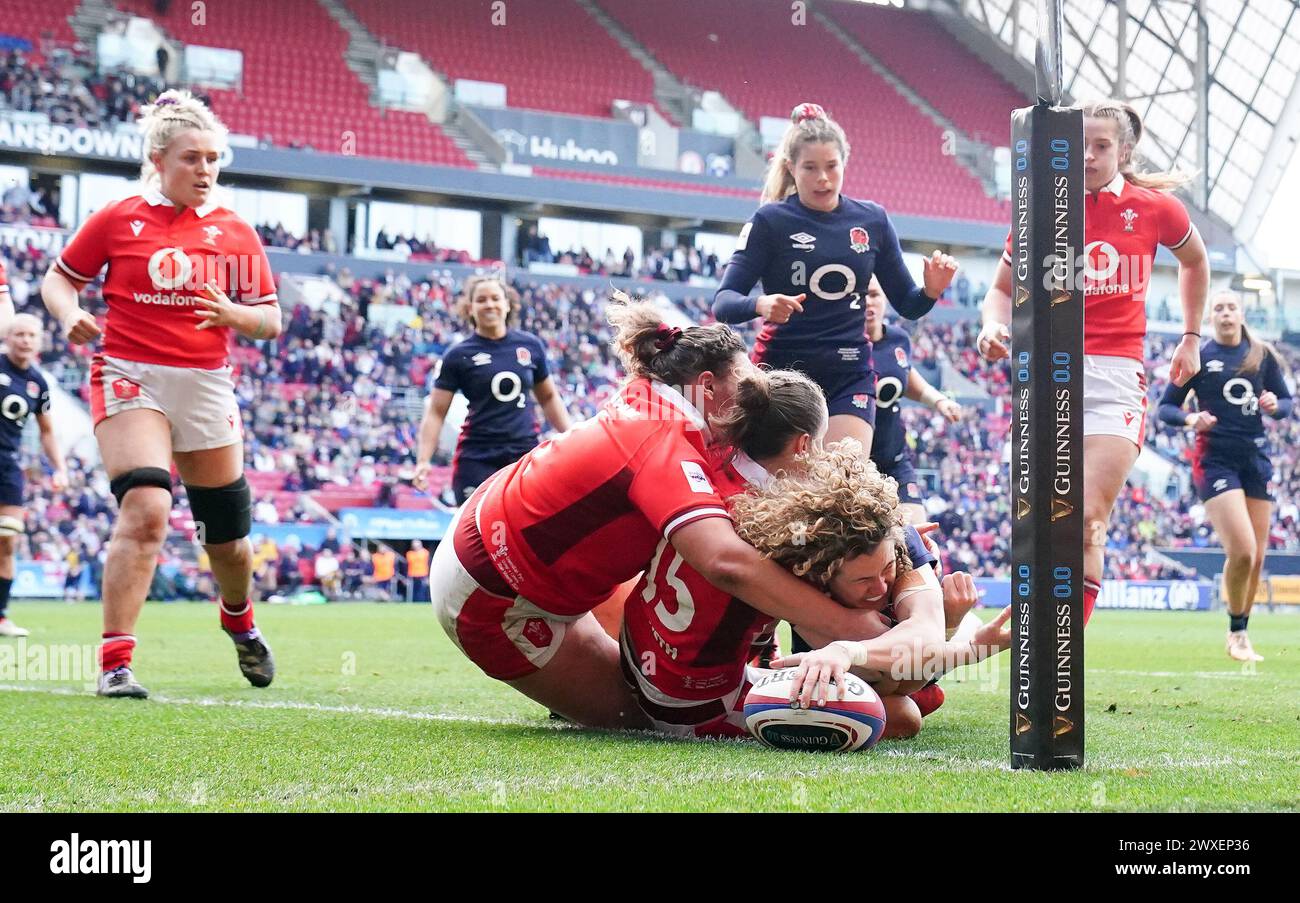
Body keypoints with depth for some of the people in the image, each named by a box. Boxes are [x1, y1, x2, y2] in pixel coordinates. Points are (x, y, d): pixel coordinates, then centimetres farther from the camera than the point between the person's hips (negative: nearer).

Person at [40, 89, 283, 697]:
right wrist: (70, 314, -13)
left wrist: (232, 315, -14)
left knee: (227, 536, 12)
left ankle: (240, 622, 44)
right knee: (145, 511, -23)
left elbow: (271, 321, 8)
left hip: (206, 386, 3)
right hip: (130, 378, -3)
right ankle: (115, 661, -18)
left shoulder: (235, 233, 6)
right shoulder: (118, 220, 0)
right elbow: (58, 278, 9)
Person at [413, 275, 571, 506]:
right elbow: (436, 412, -1)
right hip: (476, 460, -2)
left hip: (525, 454, 2)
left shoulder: (531, 345, 7)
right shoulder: (457, 356, -1)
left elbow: (548, 397, 20)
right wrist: (423, 460, -13)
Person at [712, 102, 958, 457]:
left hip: (850, 378, 2)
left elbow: (907, 305, 11)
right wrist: (761, 304, -32)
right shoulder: (770, 221, -4)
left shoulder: (873, 220, 6)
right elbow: (723, 303, -11)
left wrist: (931, 290, -11)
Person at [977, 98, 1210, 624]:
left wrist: (1191, 337, 25)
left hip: (1117, 378, -1)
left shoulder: (1155, 207, 5)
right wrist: (994, 325, -6)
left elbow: (1195, 260, 26)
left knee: (1088, 519, -14)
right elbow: (1003, 288, 15)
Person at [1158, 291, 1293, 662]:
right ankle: (1236, 632, 3)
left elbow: (1287, 401, 15)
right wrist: (1191, 418, -18)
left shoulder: (1262, 355, 10)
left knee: (1257, 557, 4)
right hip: (1216, 460, -4)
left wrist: (1276, 405, -9)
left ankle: (1242, 633, 21)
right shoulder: (1199, 357, 1)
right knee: (1242, 551, -17)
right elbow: (1166, 407, 3)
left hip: (1256, 459, 4)